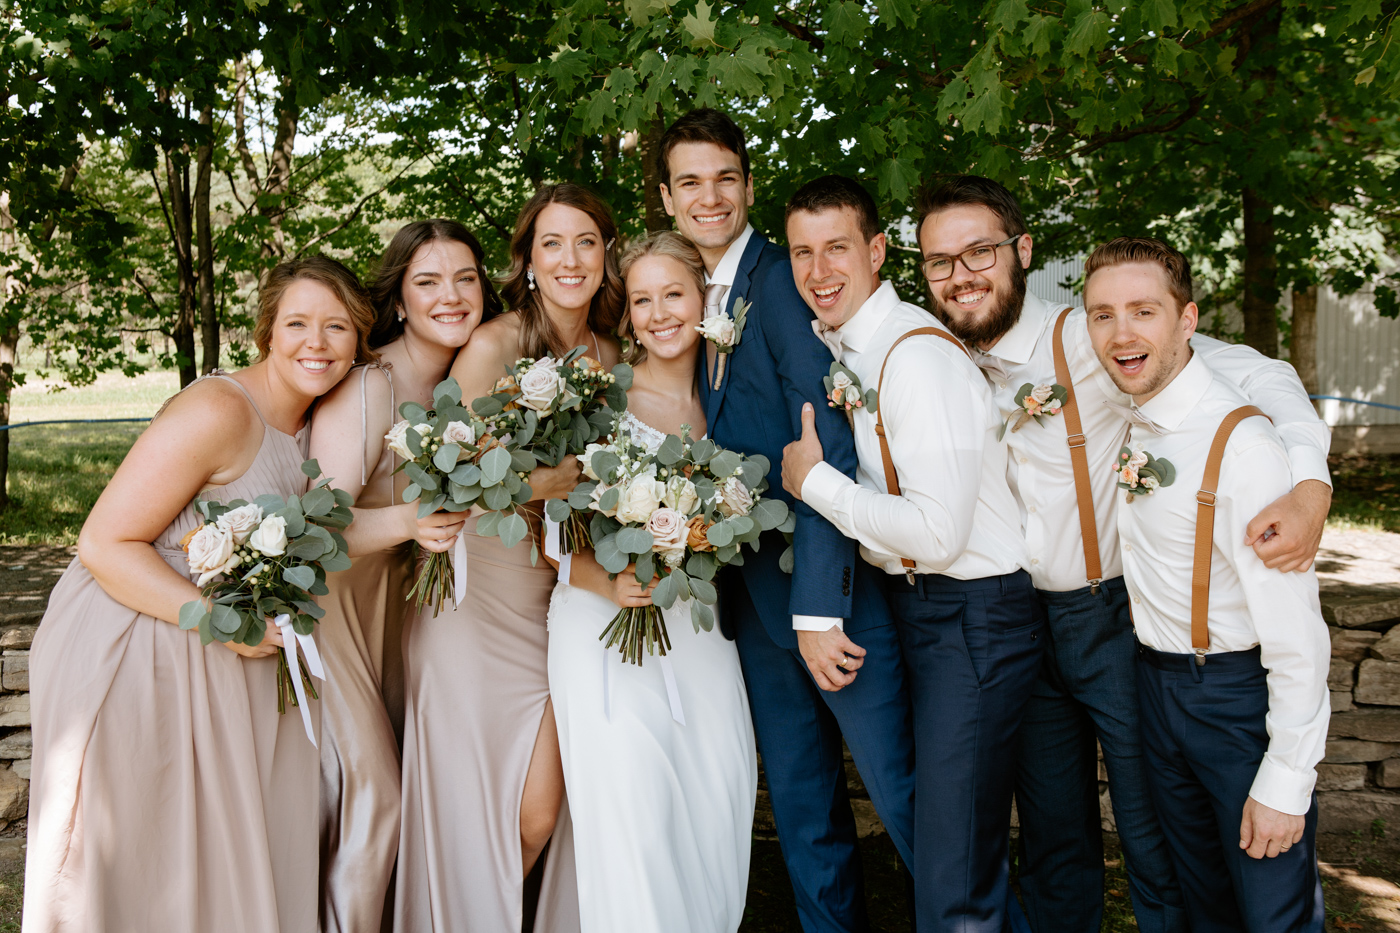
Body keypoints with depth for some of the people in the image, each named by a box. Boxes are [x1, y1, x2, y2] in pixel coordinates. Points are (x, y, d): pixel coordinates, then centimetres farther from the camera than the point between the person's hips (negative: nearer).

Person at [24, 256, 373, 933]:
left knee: (218, 856, 15)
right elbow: (105, 545, -22)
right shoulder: (219, 411, -22)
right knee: (134, 868, 6)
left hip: (221, 665, 8)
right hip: (127, 656, -7)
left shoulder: (314, 421, 4)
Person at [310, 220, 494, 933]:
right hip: (327, 594, -7)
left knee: (400, 786, 10)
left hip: (398, 599, 7)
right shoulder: (367, 387, -21)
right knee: (370, 792, -7)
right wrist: (408, 520, -43)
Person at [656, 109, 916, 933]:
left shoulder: (782, 280, -10)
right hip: (756, 594, 7)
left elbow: (827, 447, -17)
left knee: (905, 794, 1)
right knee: (802, 809, 15)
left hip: (828, 584, -6)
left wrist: (820, 608, -20)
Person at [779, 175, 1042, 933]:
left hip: (972, 619, -9)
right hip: (907, 608, 9)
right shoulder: (834, 345, 7)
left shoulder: (918, 355, -21)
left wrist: (812, 480, -16)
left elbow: (936, 534, -26)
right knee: (924, 834, 22)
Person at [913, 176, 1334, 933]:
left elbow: (1258, 374, -18)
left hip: (1120, 621, -4)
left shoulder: (1090, 341, -16)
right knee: (1052, 843, 19)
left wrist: (1311, 484, -33)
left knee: (1156, 843, 8)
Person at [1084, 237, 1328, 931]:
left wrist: (1286, 782, -20)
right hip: (1155, 685, 7)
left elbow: (1297, 634, -23)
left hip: (1240, 694, -6)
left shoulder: (1243, 445, -24)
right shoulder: (1123, 422, -2)